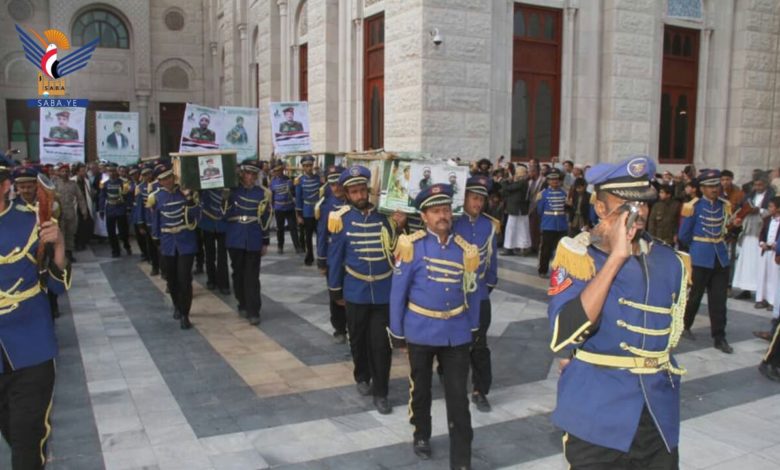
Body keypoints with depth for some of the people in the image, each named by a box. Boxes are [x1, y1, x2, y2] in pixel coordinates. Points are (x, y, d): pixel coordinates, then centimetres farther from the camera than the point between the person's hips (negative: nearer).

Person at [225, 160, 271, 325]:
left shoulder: (263, 193, 2)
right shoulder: (232, 190, 3)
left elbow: (265, 219, 4)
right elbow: (225, 214, -2)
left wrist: (265, 242, 3)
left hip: (254, 240, -1)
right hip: (235, 239, 1)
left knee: (252, 276, -2)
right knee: (238, 273, 11)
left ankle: (253, 311, 1)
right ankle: (243, 304, 28)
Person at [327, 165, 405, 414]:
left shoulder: (384, 214, -6)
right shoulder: (342, 219, -8)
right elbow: (335, 257, 0)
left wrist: (399, 227, -19)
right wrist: (335, 290, 4)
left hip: (384, 291, 0)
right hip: (355, 292, 1)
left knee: (381, 343, 2)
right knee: (358, 339, 17)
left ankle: (380, 392, 15)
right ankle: (362, 377, 41)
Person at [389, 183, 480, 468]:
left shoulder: (465, 249, -5)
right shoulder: (412, 246, -13)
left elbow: (472, 292, 5)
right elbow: (398, 291, -7)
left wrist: (473, 328, 10)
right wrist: (396, 331, -3)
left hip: (456, 334, 1)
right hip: (420, 332, -1)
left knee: (458, 397, 3)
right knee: (420, 388, 19)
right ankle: (421, 436, 44)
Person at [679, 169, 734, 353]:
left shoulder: (725, 206, 5)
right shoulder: (693, 207, -9)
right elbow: (683, 235, -1)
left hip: (721, 257, 4)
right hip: (701, 258, -4)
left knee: (719, 299, 5)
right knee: (695, 295, 7)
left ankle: (719, 337, 11)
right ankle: (685, 326, 28)